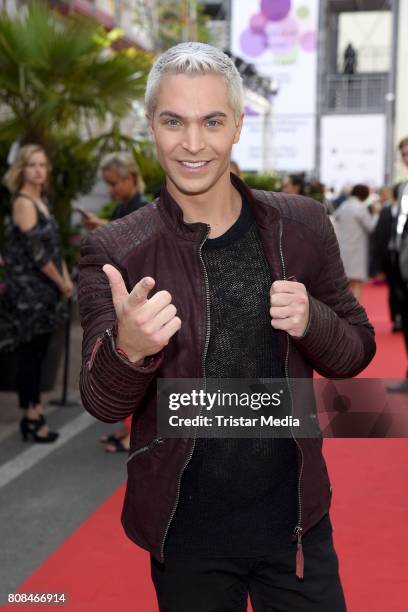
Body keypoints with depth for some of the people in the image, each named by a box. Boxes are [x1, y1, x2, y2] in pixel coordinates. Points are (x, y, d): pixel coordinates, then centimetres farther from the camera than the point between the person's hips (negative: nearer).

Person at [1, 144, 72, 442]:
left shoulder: (42, 201, 13)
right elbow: (36, 251, -19)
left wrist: (66, 279, 6)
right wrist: (61, 283, -10)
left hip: (45, 289, 8)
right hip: (29, 289, -8)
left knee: (38, 352, 12)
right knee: (30, 352, -1)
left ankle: (35, 412, 20)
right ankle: (32, 418, 6)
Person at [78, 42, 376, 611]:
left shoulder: (303, 225, -5)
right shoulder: (112, 251, -11)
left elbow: (357, 350, 4)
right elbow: (102, 405, -9)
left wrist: (310, 321, -18)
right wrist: (128, 349, -32)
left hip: (296, 520, 2)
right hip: (186, 535, -1)